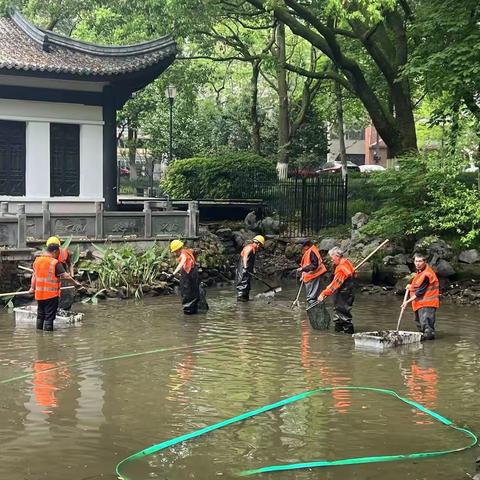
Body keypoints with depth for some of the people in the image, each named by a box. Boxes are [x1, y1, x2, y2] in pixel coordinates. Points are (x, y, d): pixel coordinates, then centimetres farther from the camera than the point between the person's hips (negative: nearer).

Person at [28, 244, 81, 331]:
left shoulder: (37, 260, 5)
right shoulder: (55, 263, -14)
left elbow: (34, 275, 10)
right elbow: (65, 276, -15)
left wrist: (32, 287, 14)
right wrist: (75, 282, -6)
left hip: (39, 293, 6)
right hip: (51, 294, -6)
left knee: (40, 315, 18)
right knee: (49, 316, 1)